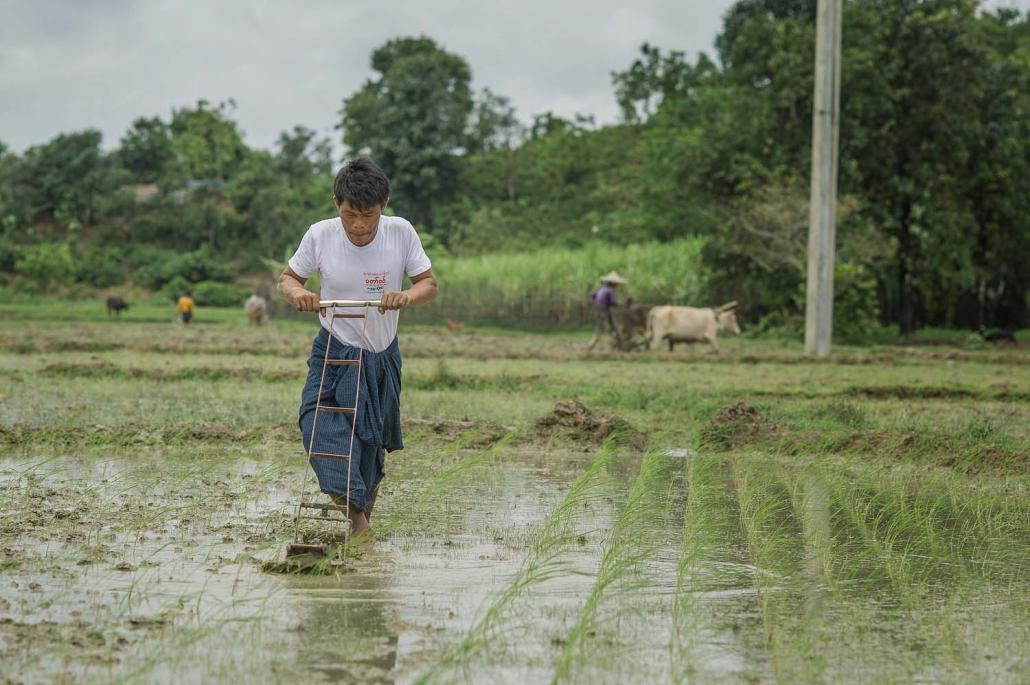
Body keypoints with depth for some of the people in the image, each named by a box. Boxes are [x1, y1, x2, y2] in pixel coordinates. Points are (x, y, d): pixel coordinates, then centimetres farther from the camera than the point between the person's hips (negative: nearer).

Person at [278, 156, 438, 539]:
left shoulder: (401, 232, -14)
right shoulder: (320, 235, -15)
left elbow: (429, 284, -6)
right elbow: (288, 278, -1)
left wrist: (406, 297, -29)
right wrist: (296, 293, -25)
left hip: (382, 355, 1)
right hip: (334, 350, -1)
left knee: (372, 441, 9)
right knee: (318, 421, -25)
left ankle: (364, 503, 33)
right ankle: (355, 508, -32)